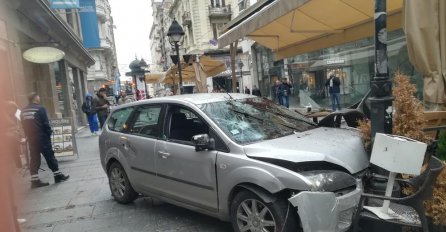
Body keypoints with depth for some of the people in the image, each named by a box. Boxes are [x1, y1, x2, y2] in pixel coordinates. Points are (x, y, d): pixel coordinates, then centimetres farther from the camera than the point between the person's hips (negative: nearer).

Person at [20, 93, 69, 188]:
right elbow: (46, 124, -14)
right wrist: (49, 133, -3)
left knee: (34, 159, 9)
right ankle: (58, 175, 10)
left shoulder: (23, 111, 9)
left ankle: (35, 180, 9)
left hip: (31, 139, 6)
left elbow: (23, 126, 12)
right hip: (42, 138, -6)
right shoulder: (40, 109, -11)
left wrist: (28, 137, 16)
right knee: (50, 157, 3)